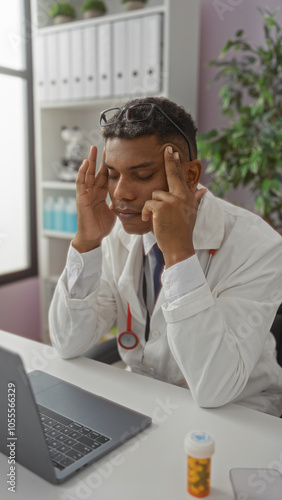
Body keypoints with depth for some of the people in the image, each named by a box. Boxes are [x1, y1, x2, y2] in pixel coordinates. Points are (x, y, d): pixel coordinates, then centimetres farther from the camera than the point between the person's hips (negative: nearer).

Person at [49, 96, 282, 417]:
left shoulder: (256, 246, -21)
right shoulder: (118, 232, -6)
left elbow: (214, 391, -29)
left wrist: (179, 252, -34)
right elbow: (68, 346, -8)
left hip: (235, 416, -2)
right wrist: (85, 242, -20)